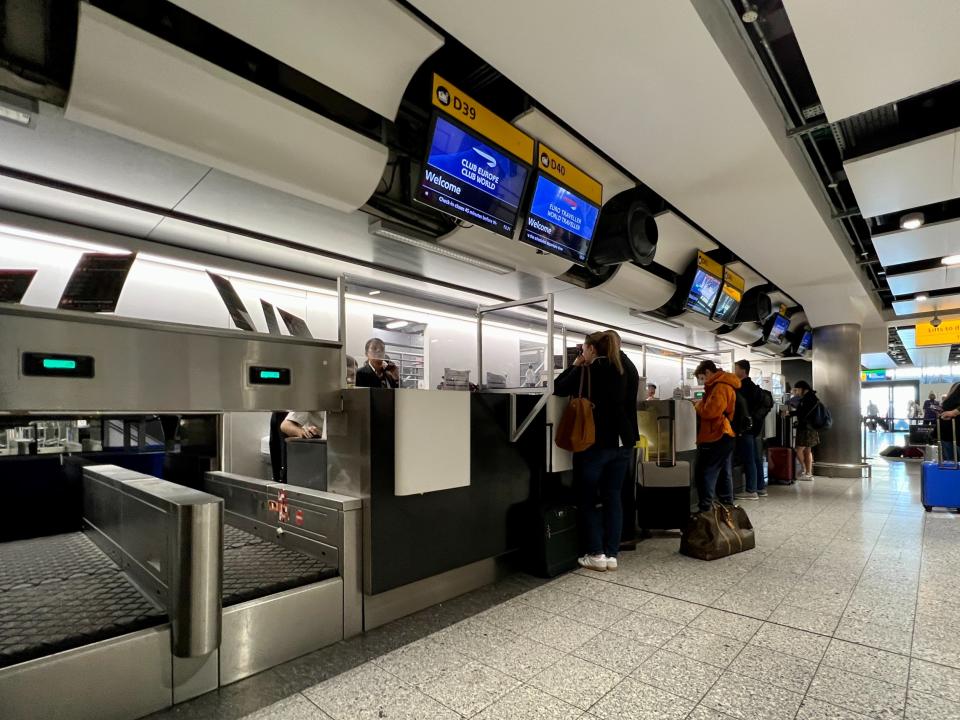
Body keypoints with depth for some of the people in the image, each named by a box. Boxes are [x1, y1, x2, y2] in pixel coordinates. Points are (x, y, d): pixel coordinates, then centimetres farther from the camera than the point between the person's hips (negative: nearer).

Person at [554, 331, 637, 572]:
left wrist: (575, 366, 10)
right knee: (613, 497, 10)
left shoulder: (587, 371, -10)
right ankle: (612, 555, 13)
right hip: (622, 441, 6)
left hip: (596, 442, -6)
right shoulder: (620, 371, 8)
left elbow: (558, 389, 0)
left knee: (586, 498, 7)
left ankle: (596, 554, 7)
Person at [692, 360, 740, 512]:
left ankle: (705, 511, -6)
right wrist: (702, 405, 6)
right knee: (723, 474, 15)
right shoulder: (724, 385, 18)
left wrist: (698, 404, -6)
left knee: (705, 474, -7)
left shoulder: (720, 387, -16)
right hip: (723, 436, 11)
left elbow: (710, 412, -24)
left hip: (715, 438, -11)